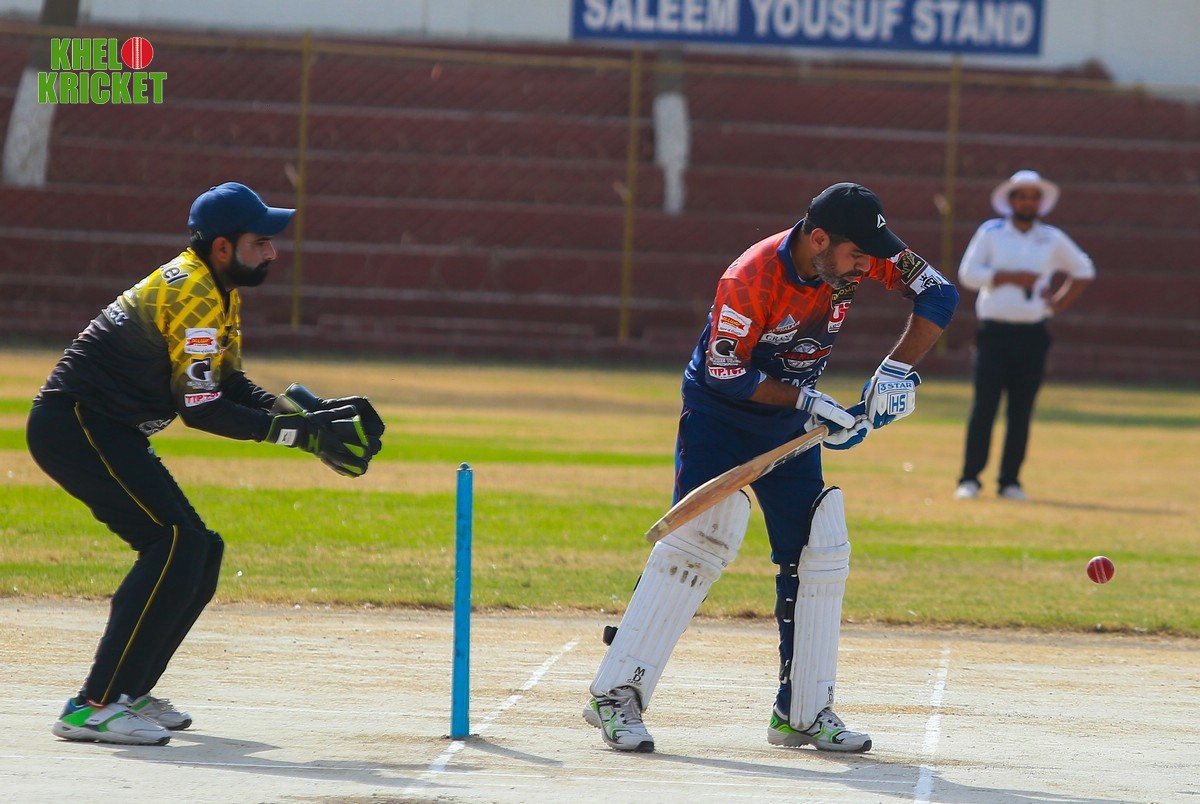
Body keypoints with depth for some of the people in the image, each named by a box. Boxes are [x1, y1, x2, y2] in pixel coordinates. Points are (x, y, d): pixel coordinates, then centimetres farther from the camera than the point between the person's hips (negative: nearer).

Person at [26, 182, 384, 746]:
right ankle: (94, 707, -25)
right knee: (177, 542, -20)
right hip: (73, 425, -11)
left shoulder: (220, 292, 14)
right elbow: (201, 407, -22)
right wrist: (302, 433, -22)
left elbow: (229, 386, 14)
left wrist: (311, 415, 0)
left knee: (200, 552, 11)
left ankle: (128, 690, 19)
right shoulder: (192, 293, -19)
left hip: (107, 433, 11)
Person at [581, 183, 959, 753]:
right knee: (698, 539, -21)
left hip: (790, 426, 6)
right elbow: (725, 373, -23)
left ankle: (803, 712, 11)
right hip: (719, 412, -6)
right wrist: (805, 399, -27)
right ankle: (616, 696, -19)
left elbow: (939, 295, -10)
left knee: (821, 554, 1)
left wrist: (895, 371, -21)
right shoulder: (751, 280, -29)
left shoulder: (863, 255, -14)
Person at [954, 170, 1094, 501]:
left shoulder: (1053, 239, 11)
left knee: (1021, 411, 2)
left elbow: (1083, 270, 25)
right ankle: (969, 480, -6)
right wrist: (1011, 277, -14)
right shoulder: (990, 233, 4)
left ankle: (1010, 481, 7)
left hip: (1033, 335, 3)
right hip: (994, 333, -2)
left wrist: (1059, 303, 12)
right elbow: (968, 274, -5)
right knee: (984, 405, -9)